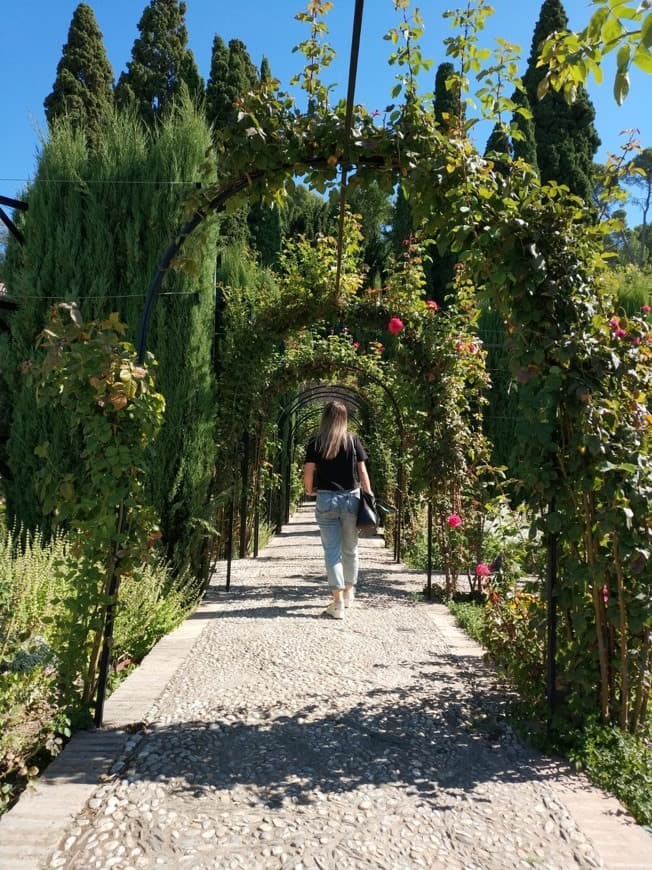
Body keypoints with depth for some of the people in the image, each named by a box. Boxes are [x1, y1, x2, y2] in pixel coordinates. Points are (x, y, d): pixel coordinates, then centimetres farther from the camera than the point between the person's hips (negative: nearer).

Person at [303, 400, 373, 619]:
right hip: (351, 498, 2)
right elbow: (362, 471, -1)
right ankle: (349, 592, 34)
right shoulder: (353, 440, 1)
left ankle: (338, 603, -1)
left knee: (332, 551, 3)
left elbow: (308, 474, -4)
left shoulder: (315, 444, -1)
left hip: (326, 500, -1)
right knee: (350, 550, 17)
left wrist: (310, 491, 16)